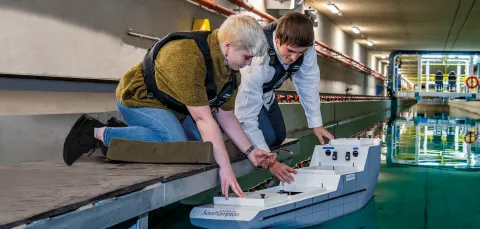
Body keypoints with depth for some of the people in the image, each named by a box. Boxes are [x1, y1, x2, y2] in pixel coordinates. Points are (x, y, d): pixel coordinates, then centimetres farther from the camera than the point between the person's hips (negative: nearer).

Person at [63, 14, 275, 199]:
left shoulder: (232, 69, -7)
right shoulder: (188, 57, -35)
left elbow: (226, 117, 3)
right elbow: (203, 119, -36)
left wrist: (249, 151, -5)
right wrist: (225, 168, -35)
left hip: (172, 107, 10)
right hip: (139, 98, -10)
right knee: (175, 143, -32)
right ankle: (98, 134, -17)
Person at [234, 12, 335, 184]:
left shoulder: (302, 45, -30)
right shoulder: (257, 61, -44)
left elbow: (308, 82, -13)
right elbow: (246, 117, -38)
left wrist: (316, 124, -15)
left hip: (264, 91, 6)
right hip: (241, 92, -6)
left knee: (279, 137, 9)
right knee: (267, 137, -18)